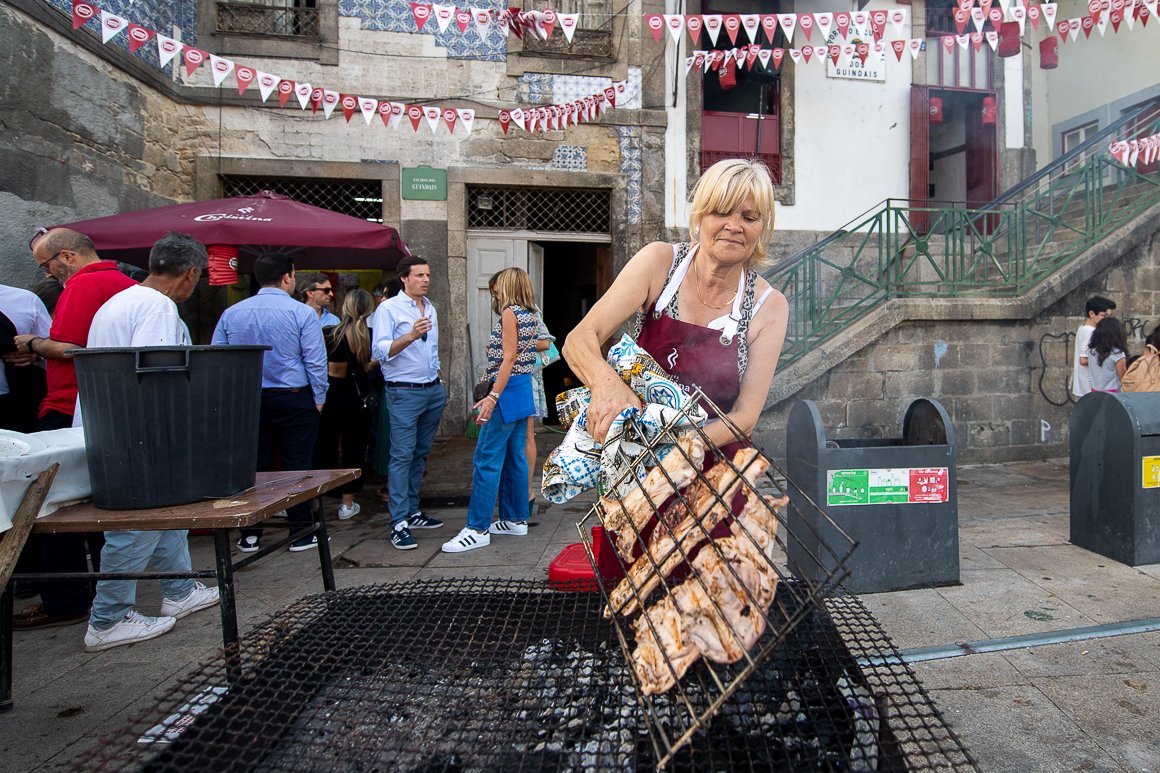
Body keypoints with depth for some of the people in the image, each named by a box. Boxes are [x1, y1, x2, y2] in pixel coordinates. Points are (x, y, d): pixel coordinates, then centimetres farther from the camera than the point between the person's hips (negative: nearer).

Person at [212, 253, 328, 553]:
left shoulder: (231, 313, 4)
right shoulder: (301, 312, -9)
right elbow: (315, 361, -11)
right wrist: (319, 399, -1)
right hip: (294, 399, -3)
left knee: (253, 467, 11)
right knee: (297, 466, 4)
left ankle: (250, 535, 18)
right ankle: (300, 534, 10)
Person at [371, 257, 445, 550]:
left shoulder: (430, 308, 17)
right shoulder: (388, 308, -6)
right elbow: (382, 351, -18)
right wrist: (411, 336, -31)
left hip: (433, 390, 7)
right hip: (404, 392, -7)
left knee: (421, 453, 11)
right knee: (402, 455, -8)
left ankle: (412, 511, 20)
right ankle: (399, 523, -6)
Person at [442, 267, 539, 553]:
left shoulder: (510, 313, -11)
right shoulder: (529, 315, 14)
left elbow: (509, 359, -19)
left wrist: (492, 397, -22)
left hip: (508, 391, -10)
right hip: (524, 390, 10)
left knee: (487, 460, -7)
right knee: (514, 456, 14)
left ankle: (478, 529, -5)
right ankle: (516, 519, 21)